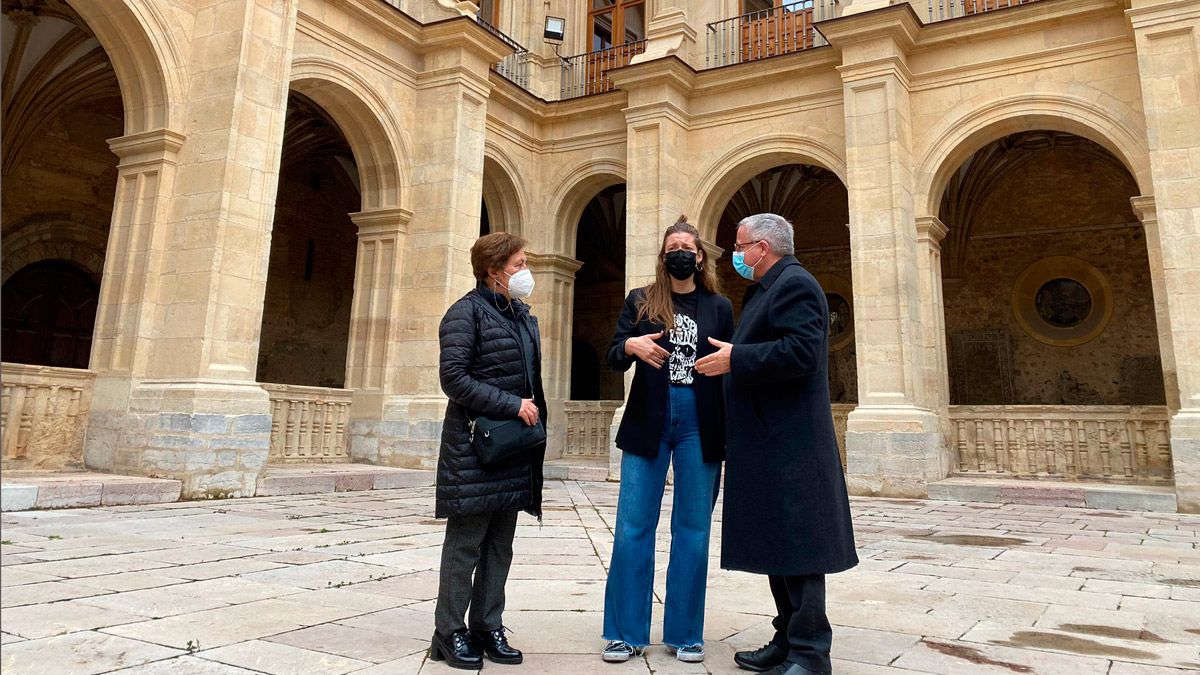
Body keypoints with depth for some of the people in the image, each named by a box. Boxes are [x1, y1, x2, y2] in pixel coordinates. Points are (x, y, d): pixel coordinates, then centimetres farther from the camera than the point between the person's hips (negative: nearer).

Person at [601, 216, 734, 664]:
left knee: (693, 529, 5)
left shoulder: (720, 307, 10)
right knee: (633, 527, 0)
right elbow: (613, 358, 3)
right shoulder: (640, 302, 8)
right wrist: (630, 346, -19)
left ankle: (685, 633, 18)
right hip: (647, 424, 0)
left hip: (700, 426, 1)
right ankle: (626, 632, 12)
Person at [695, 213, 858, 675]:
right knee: (777, 546, 14)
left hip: (789, 447, -10)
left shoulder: (794, 284, -11)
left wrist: (734, 359, -18)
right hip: (770, 446, 10)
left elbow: (800, 352, -24)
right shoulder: (770, 288, 21)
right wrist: (731, 359, 15)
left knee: (796, 547, -4)